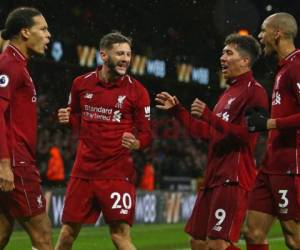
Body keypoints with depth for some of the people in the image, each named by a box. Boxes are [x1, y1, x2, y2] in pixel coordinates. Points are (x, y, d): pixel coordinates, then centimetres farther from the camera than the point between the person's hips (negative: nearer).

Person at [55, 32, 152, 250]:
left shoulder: (136, 90, -4)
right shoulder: (82, 84, 5)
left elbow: (146, 133, -3)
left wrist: (137, 143, -25)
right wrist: (68, 118, -1)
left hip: (118, 173, -3)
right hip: (83, 171, 3)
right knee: (68, 232, 7)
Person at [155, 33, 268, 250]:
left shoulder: (254, 91, -7)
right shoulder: (229, 92, 22)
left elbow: (246, 134, -19)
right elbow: (204, 132, 26)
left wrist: (210, 116, -21)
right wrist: (177, 110, 22)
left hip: (233, 179, -10)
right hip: (214, 177, 10)